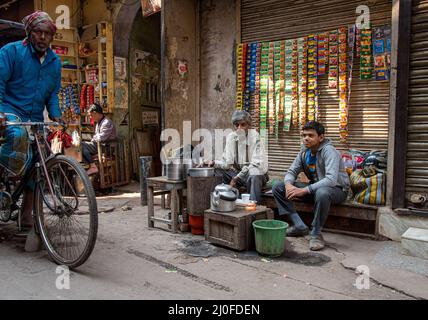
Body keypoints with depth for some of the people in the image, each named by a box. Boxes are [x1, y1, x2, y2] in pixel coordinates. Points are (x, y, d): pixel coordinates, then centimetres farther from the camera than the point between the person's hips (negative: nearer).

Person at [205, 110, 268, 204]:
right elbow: (227, 162, -1)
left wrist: (236, 178, -23)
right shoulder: (231, 137, -1)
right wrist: (214, 163, -21)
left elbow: (256, 164, -20)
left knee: (254, 176, -38)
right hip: (238, 172, 6)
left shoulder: (254, 136, -15)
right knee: (218, 170, -13)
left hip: (255, 173, -5)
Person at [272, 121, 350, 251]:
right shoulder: (304, 152, 0)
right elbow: (292, 172, 5)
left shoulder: (329, 151, -22)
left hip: (337, 189, -7)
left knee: (322, 193, -44)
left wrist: (304, 190, -38)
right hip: (315, 187, 7)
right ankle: (299, 226, -6)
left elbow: (331, 179, -34)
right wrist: (288, 185, -19)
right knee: (278, 188, -3)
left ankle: (316, 233, -21)